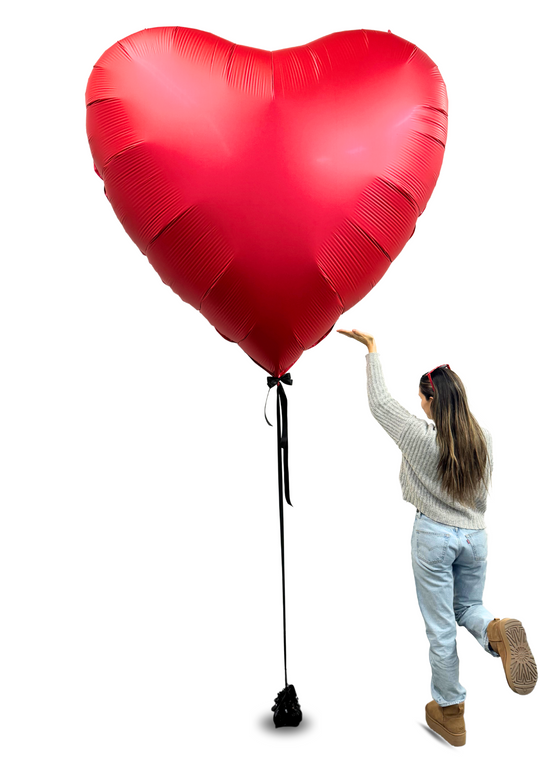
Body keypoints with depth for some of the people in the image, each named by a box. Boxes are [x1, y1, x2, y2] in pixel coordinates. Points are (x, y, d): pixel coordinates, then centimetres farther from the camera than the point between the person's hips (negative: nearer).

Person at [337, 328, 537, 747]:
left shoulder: (420, 437, -17)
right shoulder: (484, 438, -3)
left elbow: (379, 401, -7)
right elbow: (482, 491, 9)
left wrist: (371, 348, 3)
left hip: (434, 536, -4)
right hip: (475, 535, 5)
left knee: (441, 629, 10)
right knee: (468, 607, 26)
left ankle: (450, 714, 24)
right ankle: (496, 630, -8)